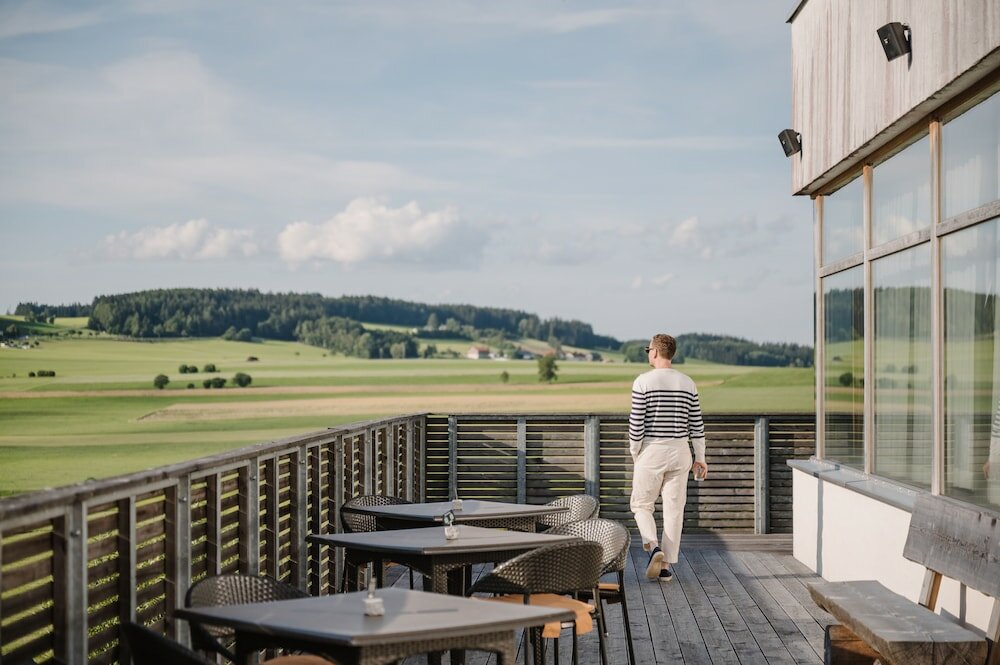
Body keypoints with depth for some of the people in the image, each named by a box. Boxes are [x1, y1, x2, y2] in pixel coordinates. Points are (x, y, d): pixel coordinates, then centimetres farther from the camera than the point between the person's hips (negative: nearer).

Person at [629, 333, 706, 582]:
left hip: (651, 452, -3)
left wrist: (634, 452, 2)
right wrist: (700, 457, 12)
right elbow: (696, 424, 6)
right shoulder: (687, 383, 4)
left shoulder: (643, 381, -9)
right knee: (674, 509, 7)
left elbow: (636, 422, -10)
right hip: (679, 451, 3)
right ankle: (665, 566, 8)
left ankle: (654, 547, -12)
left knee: (641, 505, 11)